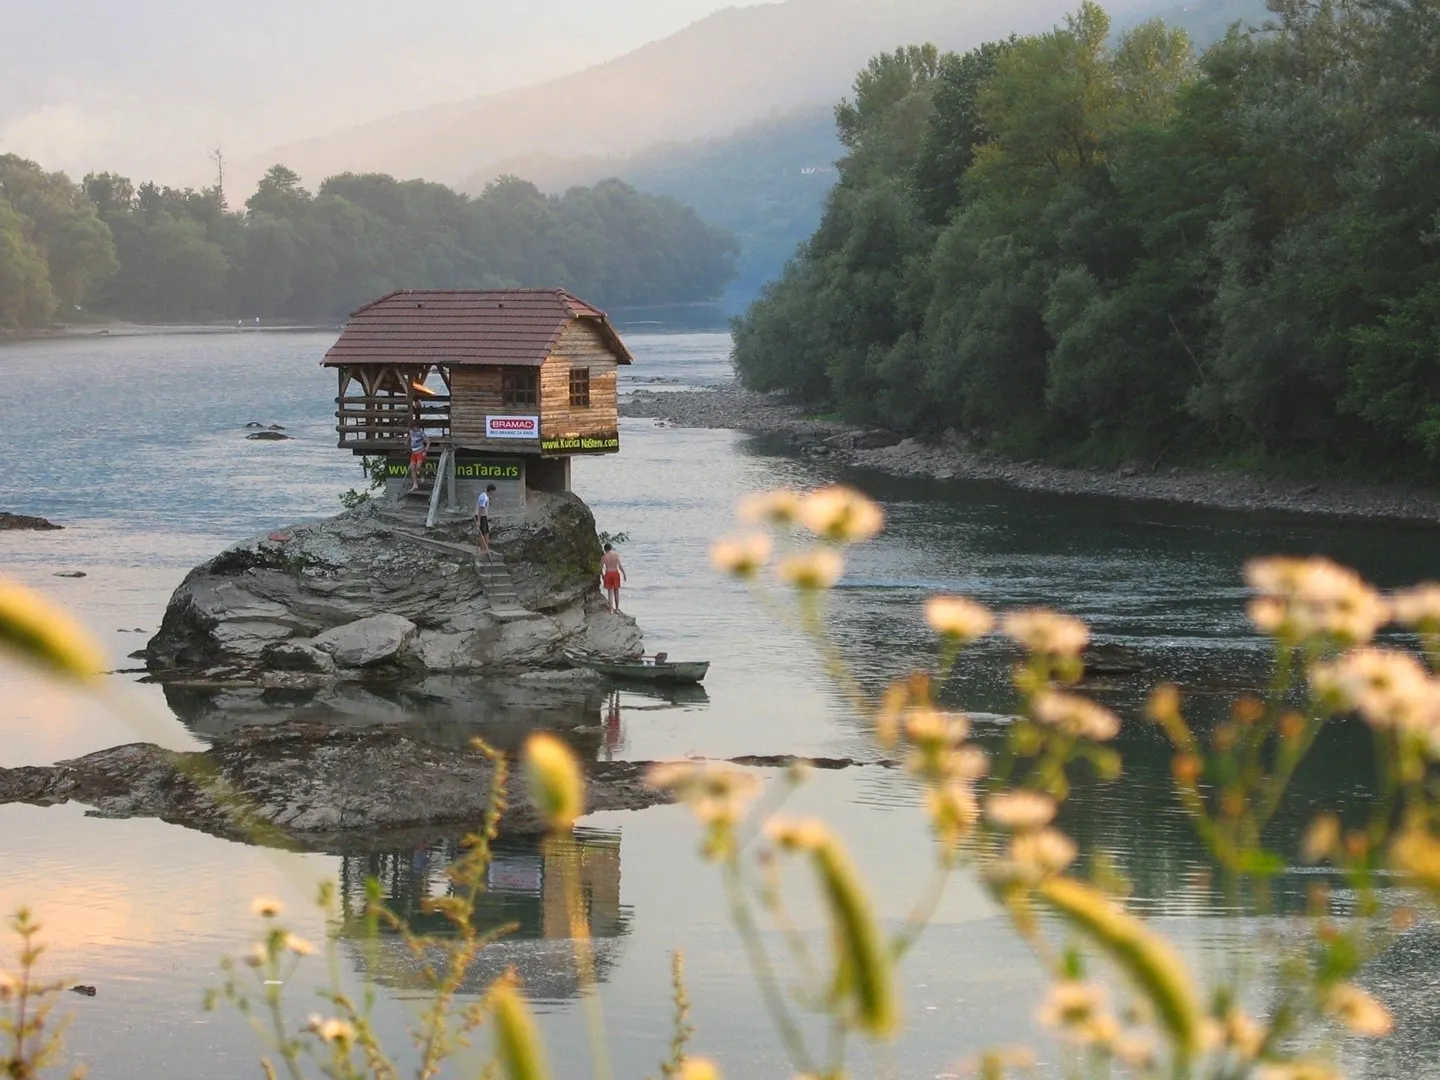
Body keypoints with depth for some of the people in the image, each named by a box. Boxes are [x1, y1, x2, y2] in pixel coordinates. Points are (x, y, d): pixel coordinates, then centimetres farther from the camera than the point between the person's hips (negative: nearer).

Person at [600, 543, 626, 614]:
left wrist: (602, 575, 16)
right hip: (615, 573, 0)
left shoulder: (603, 557, -3)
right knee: (616, 592, 11)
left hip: (608, 574, 0)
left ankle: (611, 609, 1)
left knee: (610, 592, 5)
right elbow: (620, 566, -7)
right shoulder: (616, 555, -4)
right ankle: (617, 609, 16)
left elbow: (601, 568, -1)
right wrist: (624, 574, 3)